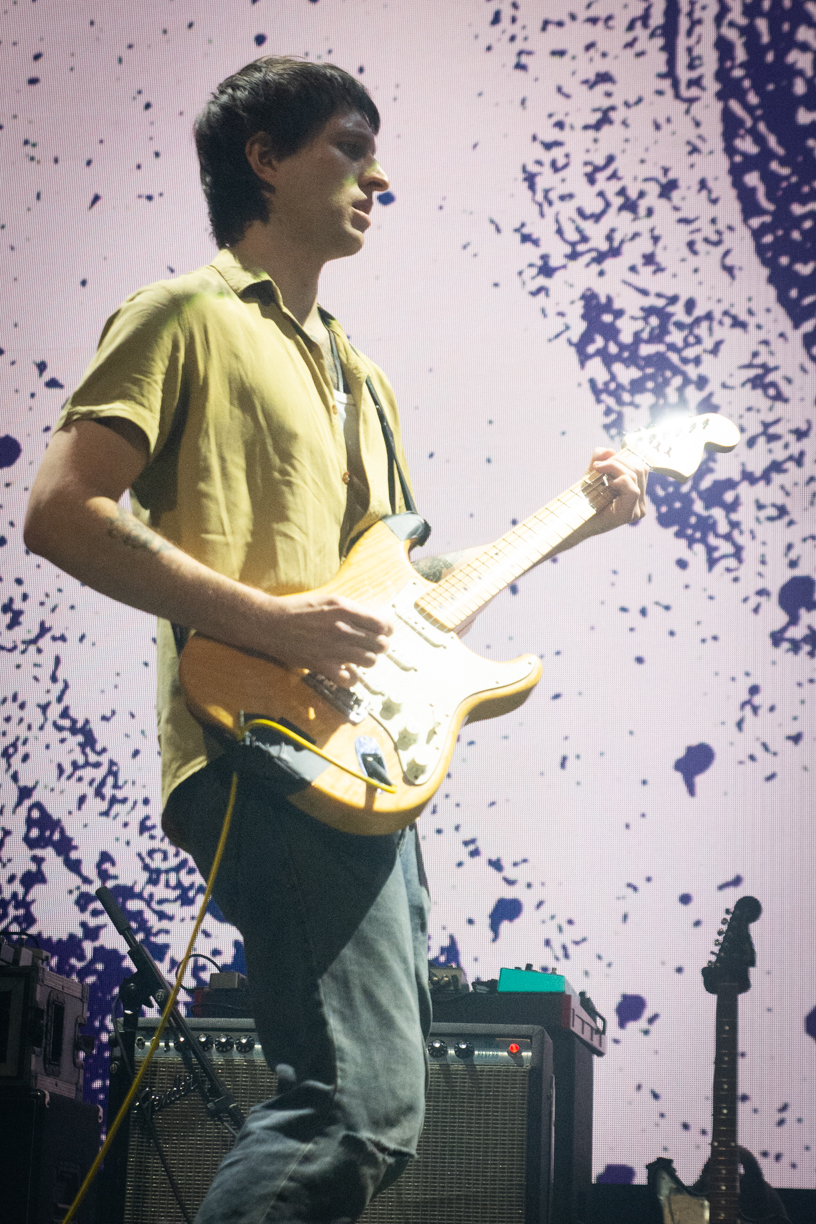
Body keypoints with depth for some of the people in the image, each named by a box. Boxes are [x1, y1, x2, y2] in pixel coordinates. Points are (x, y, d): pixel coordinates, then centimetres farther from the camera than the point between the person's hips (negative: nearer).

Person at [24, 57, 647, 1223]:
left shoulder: (358, 376, 26)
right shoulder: (187, 316, -1)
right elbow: (59, 513, -12)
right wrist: (270, 619, -19)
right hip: (266, 757, -9)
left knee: (372, 1094, 10)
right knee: (364, 1110, -19)